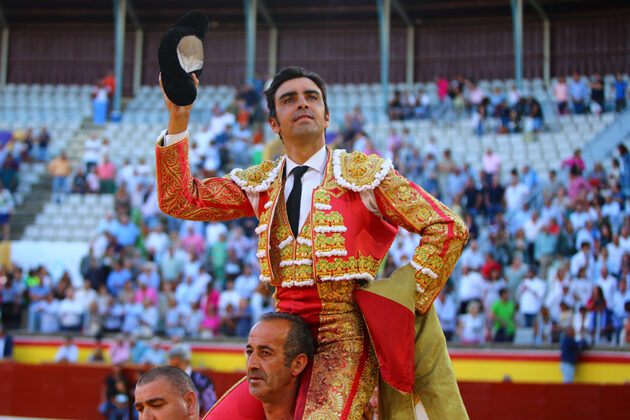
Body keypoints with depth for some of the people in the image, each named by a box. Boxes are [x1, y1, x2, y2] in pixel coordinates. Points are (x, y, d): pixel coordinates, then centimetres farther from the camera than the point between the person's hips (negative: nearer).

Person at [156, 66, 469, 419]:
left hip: (347, 339, -5)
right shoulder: (263, 184, 14)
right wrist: (179, 118, -3)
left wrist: (406, 303, -7)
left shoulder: (364, 173, 1)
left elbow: (450, 228, -2)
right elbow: (180, 200, 6)